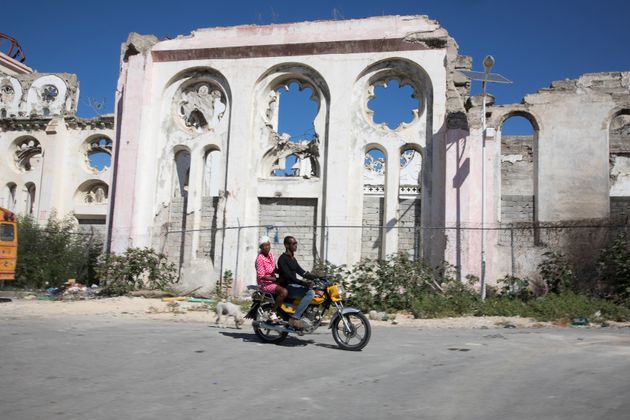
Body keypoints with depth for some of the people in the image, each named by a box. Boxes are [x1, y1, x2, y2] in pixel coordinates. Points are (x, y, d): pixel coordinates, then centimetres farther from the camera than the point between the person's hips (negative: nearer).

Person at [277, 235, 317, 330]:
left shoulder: (293, 259, 18)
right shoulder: (282, 259, -12)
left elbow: (301, 272, 19)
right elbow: (288, 276, -23)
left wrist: (317, 277, 8)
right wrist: (304, 283, -31)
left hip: (294, 285, 10)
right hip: (287, 287, -10)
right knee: (310, 293, -27)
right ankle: (294, 318, -28)